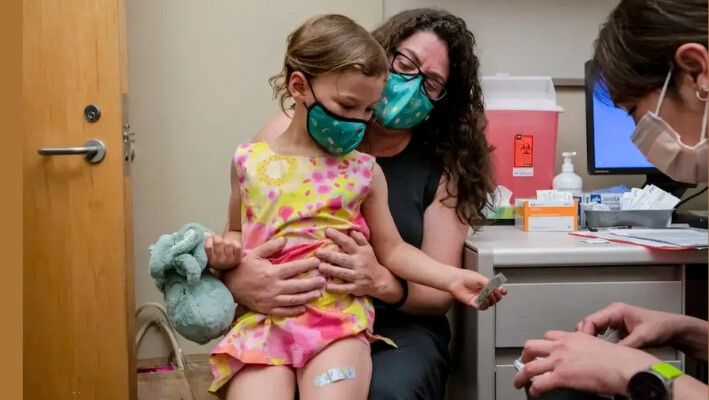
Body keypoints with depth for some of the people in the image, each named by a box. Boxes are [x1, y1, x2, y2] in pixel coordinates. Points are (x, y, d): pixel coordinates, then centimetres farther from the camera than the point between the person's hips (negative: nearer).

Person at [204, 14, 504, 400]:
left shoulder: (363, 171, 5)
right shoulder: (250, 162, 6)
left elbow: (391, 248, 11)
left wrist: (452, 278, -1)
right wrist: (225, 253, -2)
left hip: (339, 316, 0)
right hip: (262, 318, 1)